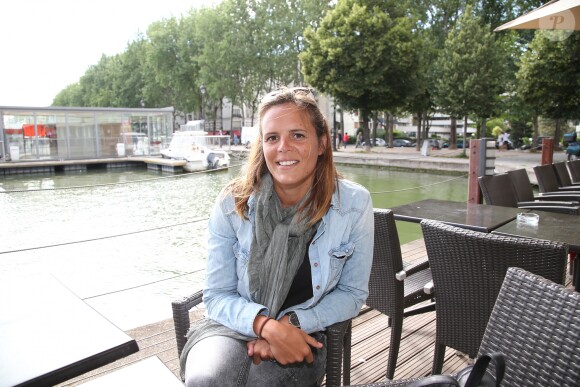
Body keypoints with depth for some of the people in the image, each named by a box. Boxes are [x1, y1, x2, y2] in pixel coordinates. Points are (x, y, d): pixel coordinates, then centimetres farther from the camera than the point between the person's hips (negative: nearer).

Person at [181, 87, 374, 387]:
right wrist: (266, 326, -23)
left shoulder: (354, 204, -12)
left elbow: (352, 294, -2)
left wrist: (289, 323, -16)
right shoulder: (232, 203, -12)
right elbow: (217, 296, -5)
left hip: (302, 334, 0)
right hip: (235, 324, 1)